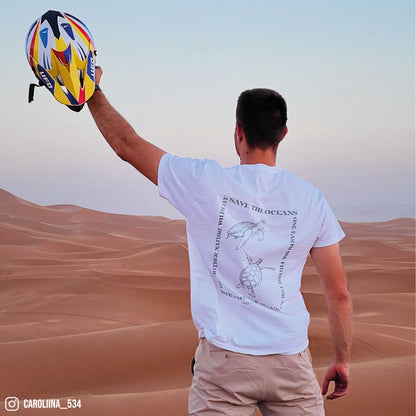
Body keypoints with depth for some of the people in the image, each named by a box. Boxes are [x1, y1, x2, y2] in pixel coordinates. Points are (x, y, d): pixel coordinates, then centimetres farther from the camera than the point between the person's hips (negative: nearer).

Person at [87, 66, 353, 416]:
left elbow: (127, 145, 5)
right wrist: (342, 360, 14)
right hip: (291, 365, 2)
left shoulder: (205, 182, -6)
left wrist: (93, 93, 18)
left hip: (225, 361, -1)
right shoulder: (311, 199, 0)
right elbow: (339, 292, 3)